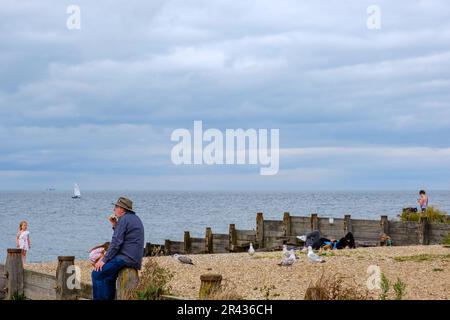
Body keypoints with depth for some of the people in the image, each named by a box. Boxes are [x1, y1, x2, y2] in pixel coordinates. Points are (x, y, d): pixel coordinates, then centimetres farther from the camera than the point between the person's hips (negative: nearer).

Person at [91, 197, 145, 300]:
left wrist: (104, 260, -14)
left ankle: (98, 299, -7)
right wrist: (115, 225, 16)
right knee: (108, 276, 24)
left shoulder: (124, 219, -12)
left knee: (97, 274, -8)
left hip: (126, 259, -10)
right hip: (136, 259, 11)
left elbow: (116, 243, -17)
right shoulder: (135, 218, 19)